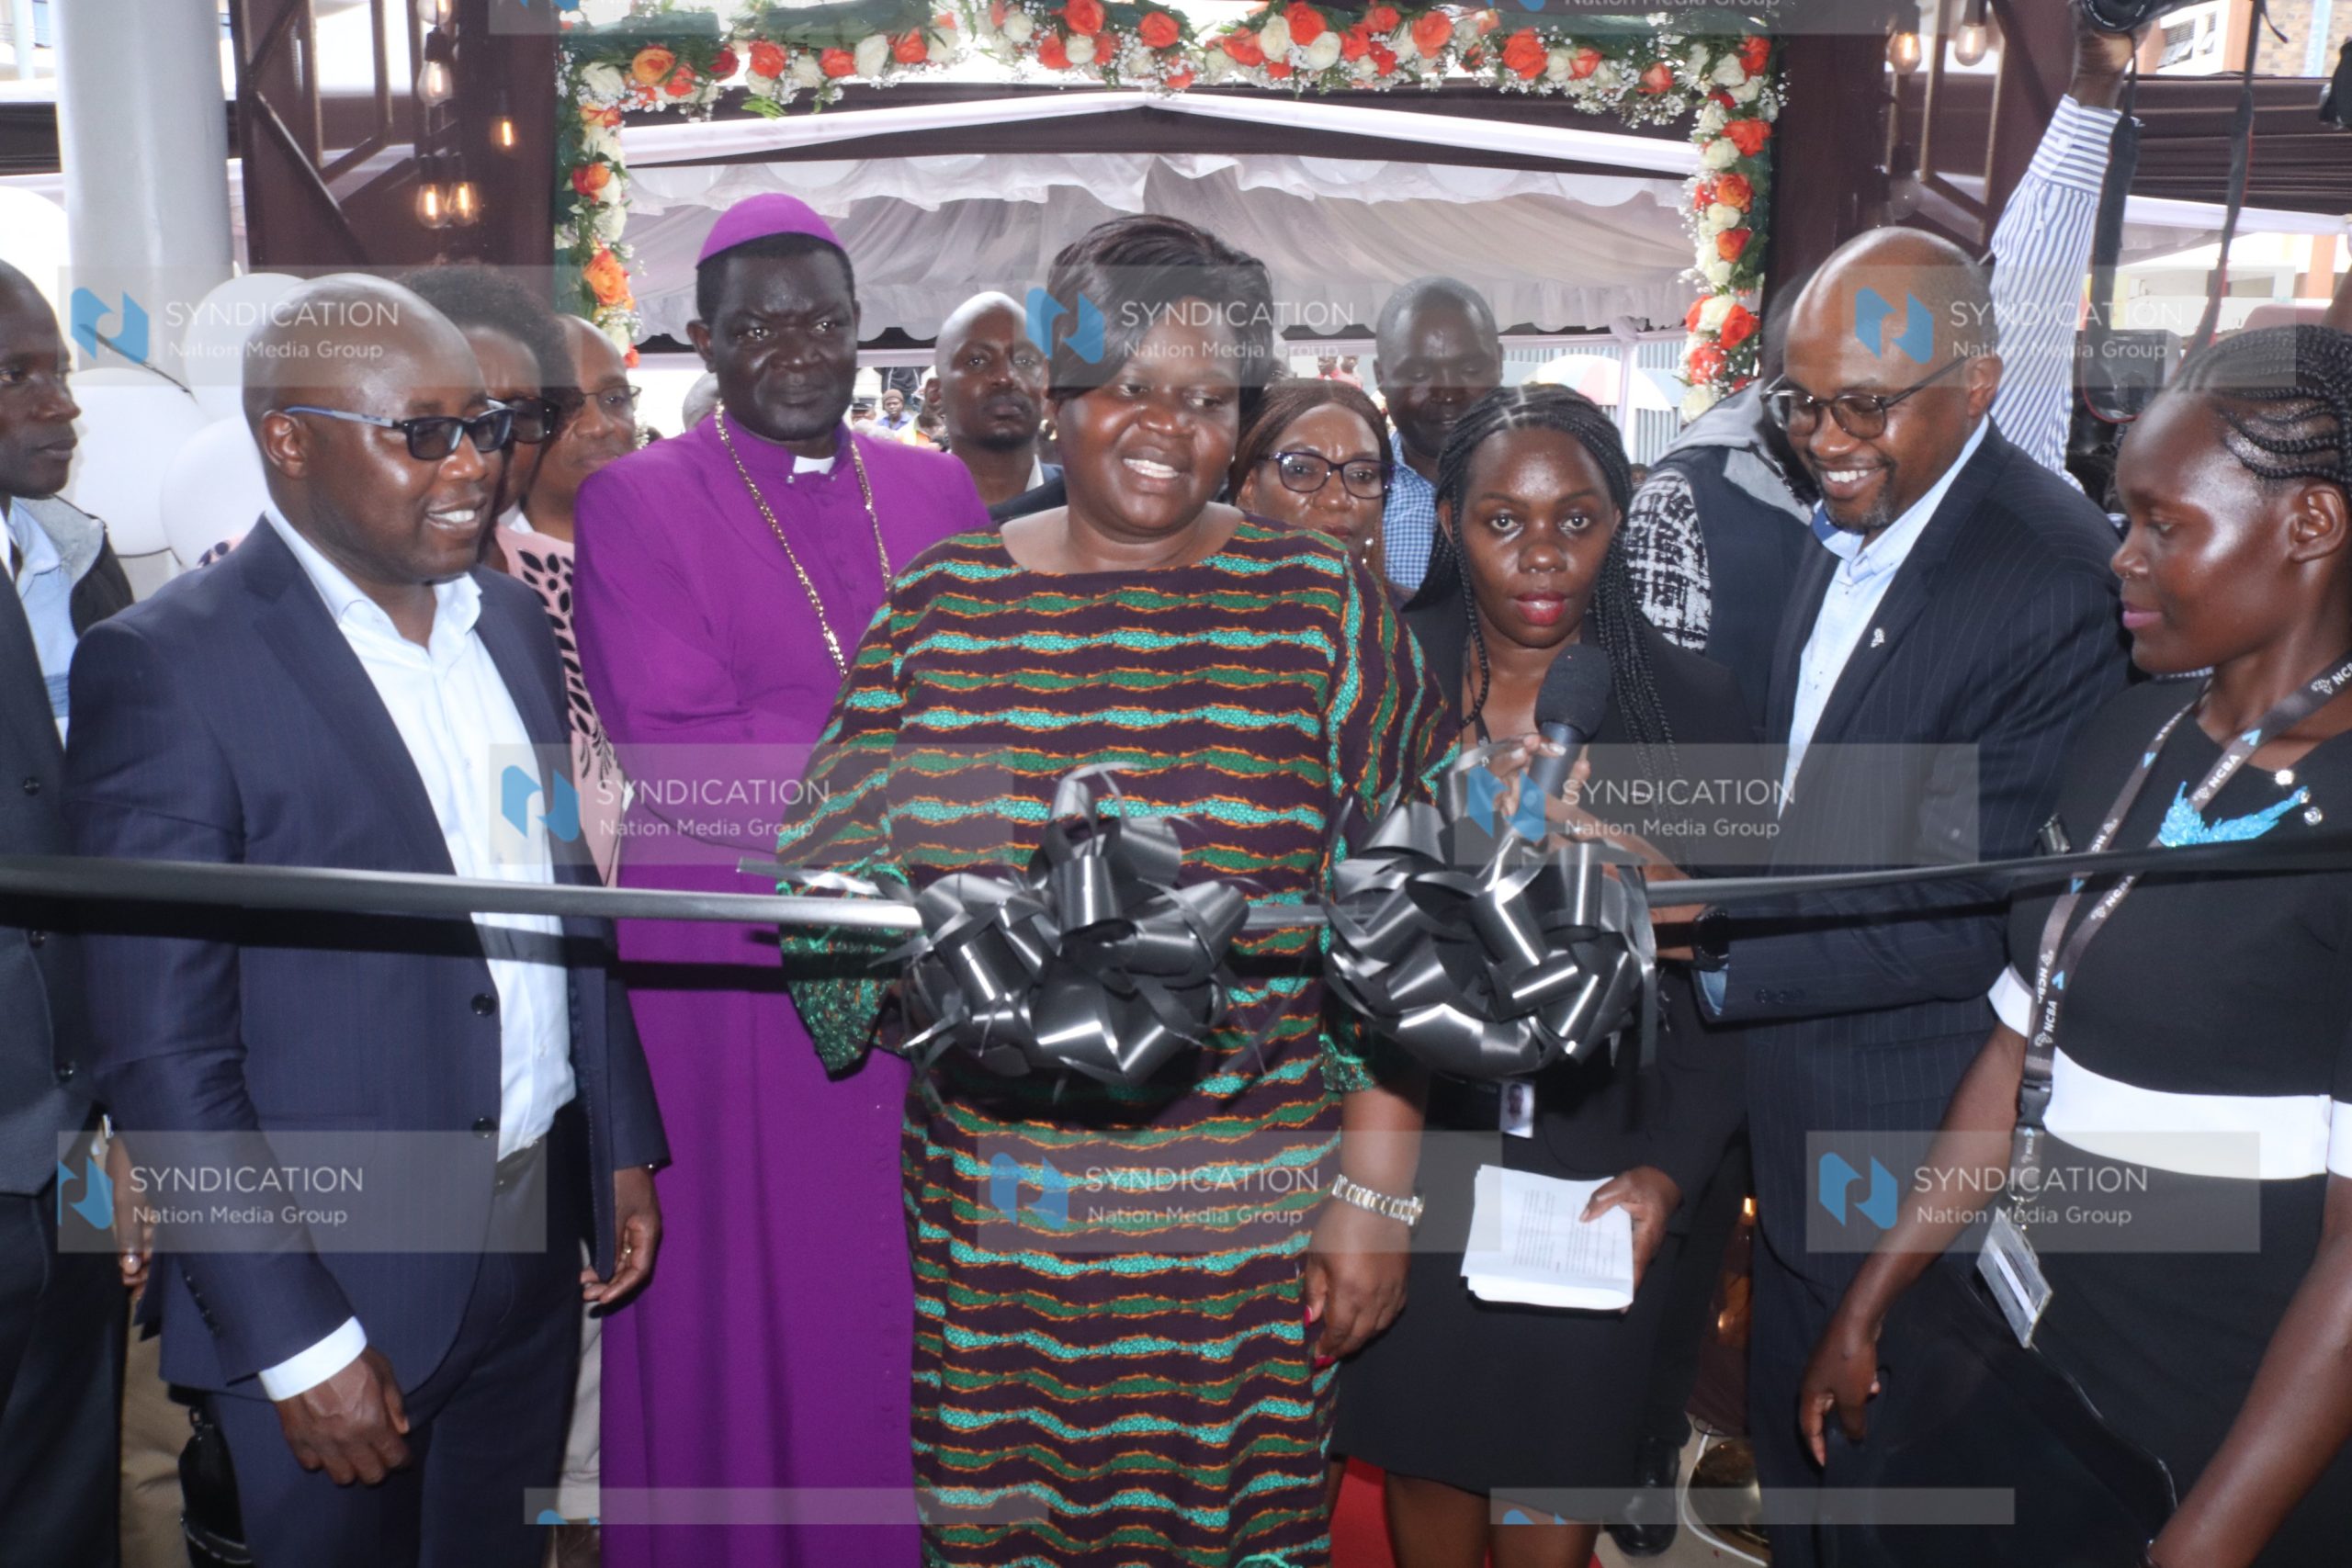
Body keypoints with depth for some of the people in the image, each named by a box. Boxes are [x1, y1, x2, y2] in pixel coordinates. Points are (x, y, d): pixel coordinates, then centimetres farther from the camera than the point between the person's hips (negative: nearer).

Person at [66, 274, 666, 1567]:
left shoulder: (510, 621, 6)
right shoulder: (165, 669, -15)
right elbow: (161, 1051, -16)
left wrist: (623, 1148, 10)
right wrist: (297, 1344, -16)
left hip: (535, 1245, 6)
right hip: (329, 1285, -6)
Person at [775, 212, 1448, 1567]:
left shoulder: (1322, 606, 0)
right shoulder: (941, 603, 5)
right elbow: (836, 857, 5)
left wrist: (1376, 1189, -6)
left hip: (1247, 1228, -1)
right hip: (989, 1208, 2)